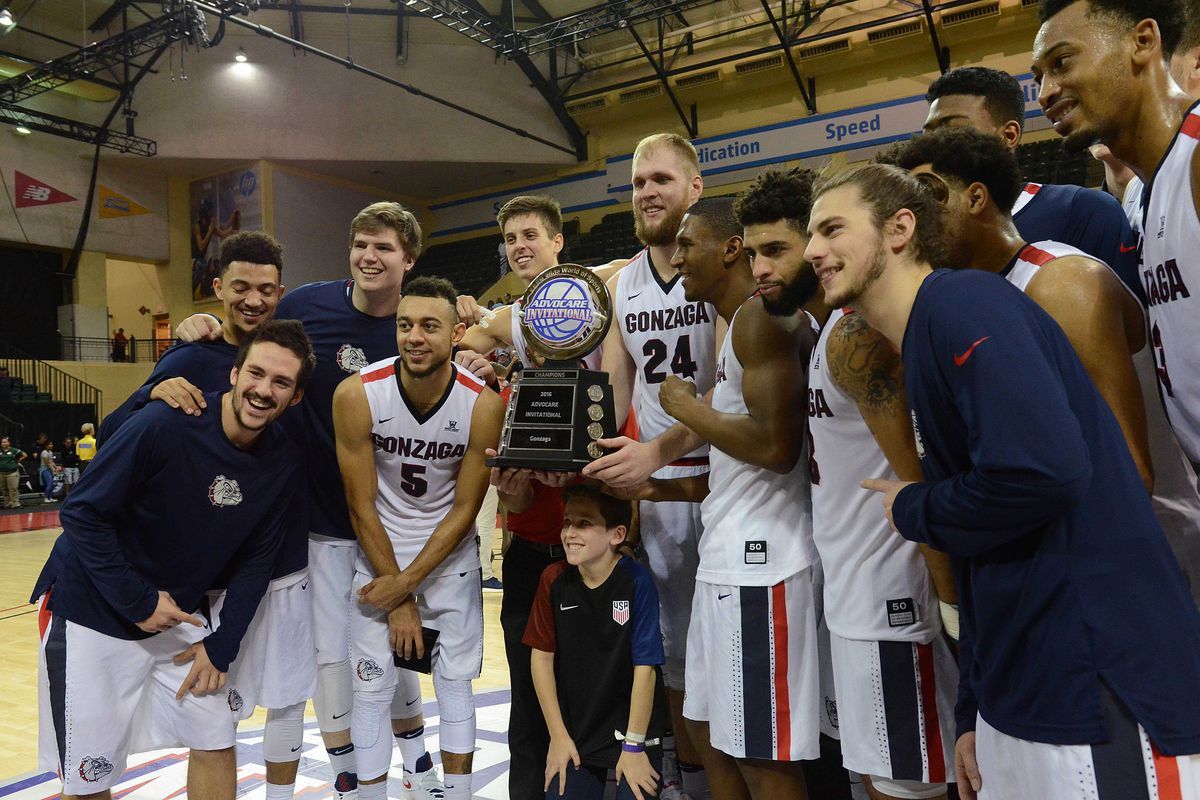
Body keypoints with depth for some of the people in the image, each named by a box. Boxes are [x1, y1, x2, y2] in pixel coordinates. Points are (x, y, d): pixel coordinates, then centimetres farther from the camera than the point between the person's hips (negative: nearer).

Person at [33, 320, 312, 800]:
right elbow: (82, 514, -17)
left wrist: (221, 645, -5)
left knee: (216, 745, 9)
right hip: (93, 617, -4)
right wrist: (138, 602, -17)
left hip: (182, 616, 4)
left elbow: (256, 560, 0)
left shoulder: (282, 463, -8)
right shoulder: (164, 424, -23)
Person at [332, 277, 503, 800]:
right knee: (372, 688, 4)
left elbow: (464, 510, -10)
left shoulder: (483, 405, -20)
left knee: (455, 682, 9)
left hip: (450, 555, 1)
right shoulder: (357, 394, -20)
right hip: (378, 551, 0)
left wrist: (407, 582, -12)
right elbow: (362, 505, -13)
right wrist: (397, 599, -10)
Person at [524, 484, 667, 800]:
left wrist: (634, 746, -12)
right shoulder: (554, 579, -7)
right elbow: (542, 656, -2)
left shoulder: (637, 582, -18)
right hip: (574, 729, 3)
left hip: (633, 726, -2)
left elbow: (645, 666, -15)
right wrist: (558, 736, -3)